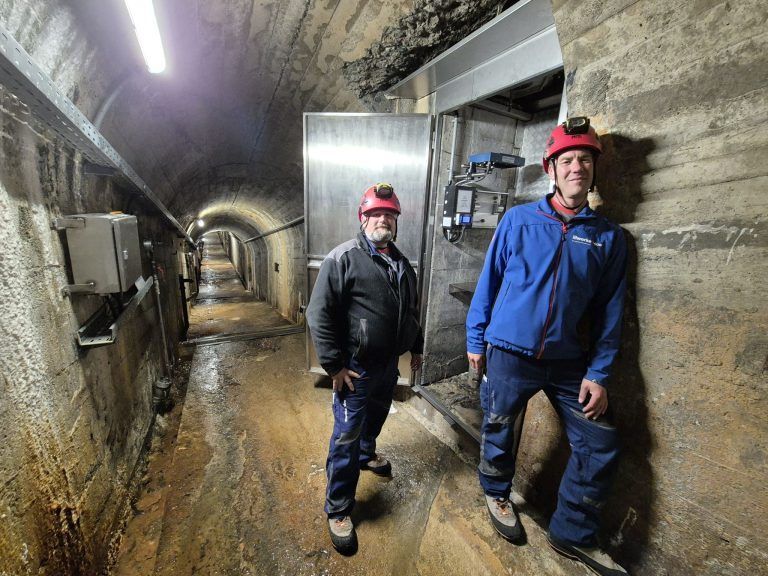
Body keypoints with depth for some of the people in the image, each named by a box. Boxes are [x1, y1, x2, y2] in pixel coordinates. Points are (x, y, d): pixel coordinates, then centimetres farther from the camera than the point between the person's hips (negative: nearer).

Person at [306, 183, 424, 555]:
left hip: (389, 363, 7)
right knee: (347, 435, 4)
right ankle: (338, 510, 25)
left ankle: (366, 455, 56)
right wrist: (334, 365, -18)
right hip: (356, 366, -7)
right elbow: (319, 314, -18)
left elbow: (411, 311, 18)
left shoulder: (402, 263, 8)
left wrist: (416, 347, 20)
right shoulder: (343, 257, -15)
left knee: (375, 418, 27)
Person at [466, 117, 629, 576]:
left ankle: (574, 535, 33)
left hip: (570, 361, 3)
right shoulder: (518, 220, -3)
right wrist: (476, 340, 1)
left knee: (601, 446, 6)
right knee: (499, 432, 13)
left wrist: (598, 373, -2)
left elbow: (609, 311, 4)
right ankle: (497, 494, 45)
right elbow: (489, 281, 0)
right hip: (509, 353, -2)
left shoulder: (609, 236, 4)